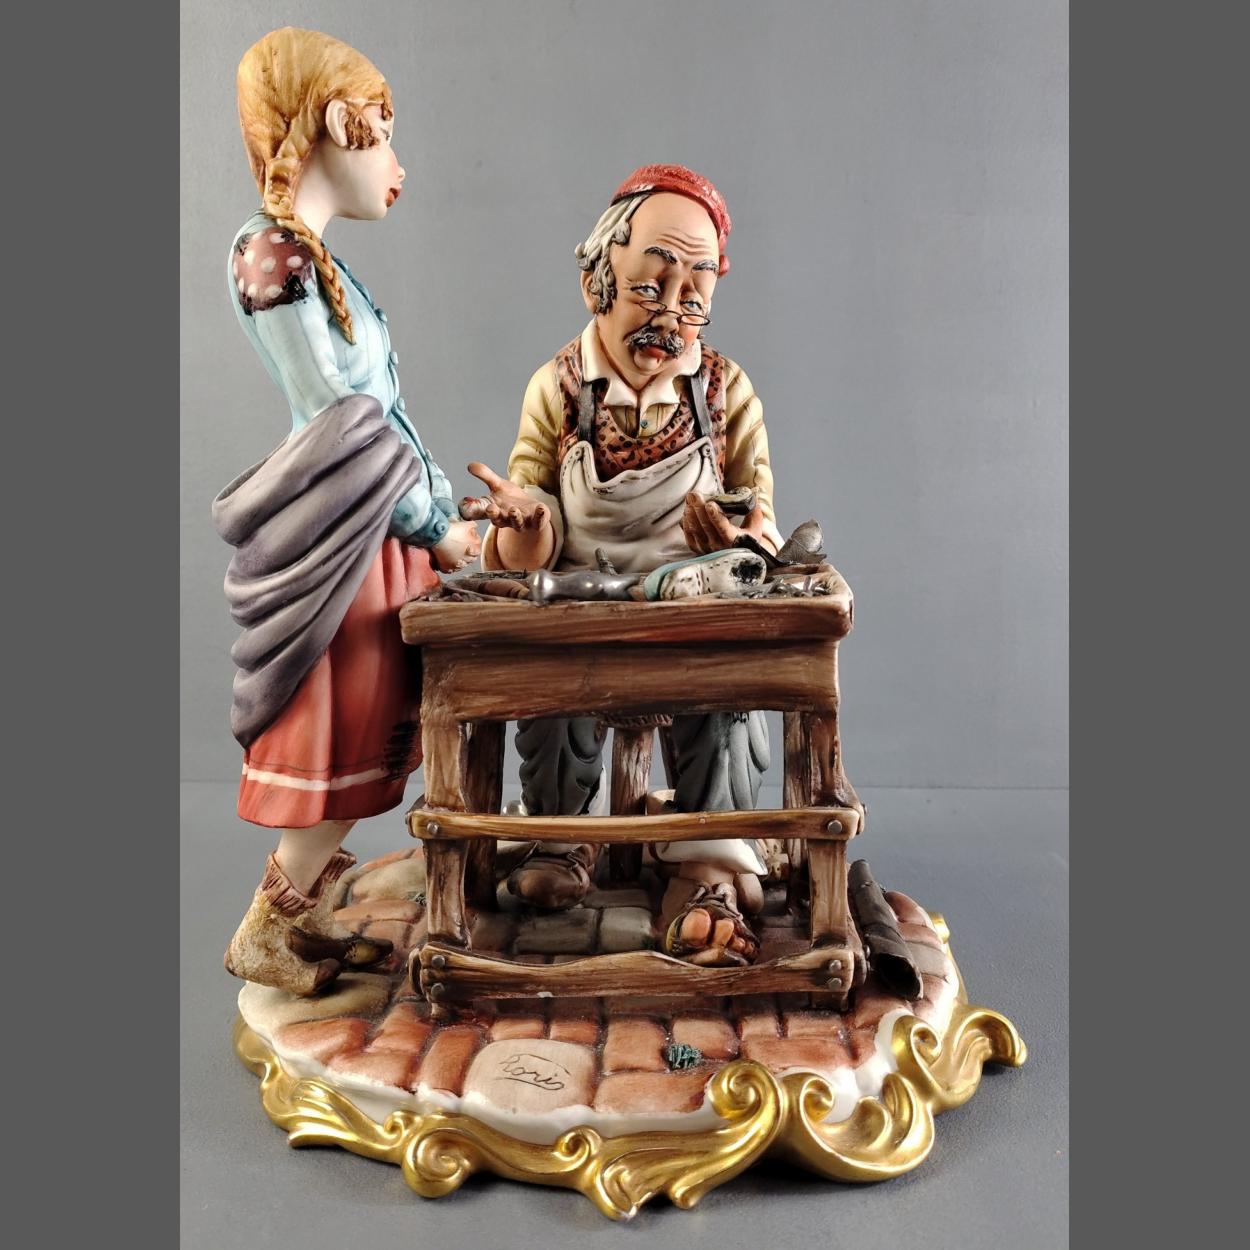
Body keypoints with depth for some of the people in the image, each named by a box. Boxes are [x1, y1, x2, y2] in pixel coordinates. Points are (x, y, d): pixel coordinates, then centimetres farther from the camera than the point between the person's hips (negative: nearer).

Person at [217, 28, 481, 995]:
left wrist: (444, 519, 8)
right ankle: (266, 934, 19)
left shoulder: (316, 263, 15)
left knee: (362, 747, 14)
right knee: (342, 745, 1)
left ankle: (303, 916, 28)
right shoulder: (270, 257, -13)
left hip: (384, 536, 9)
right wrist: (435, 526, -9)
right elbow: (341, 425, -17)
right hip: (345, 546, -9)